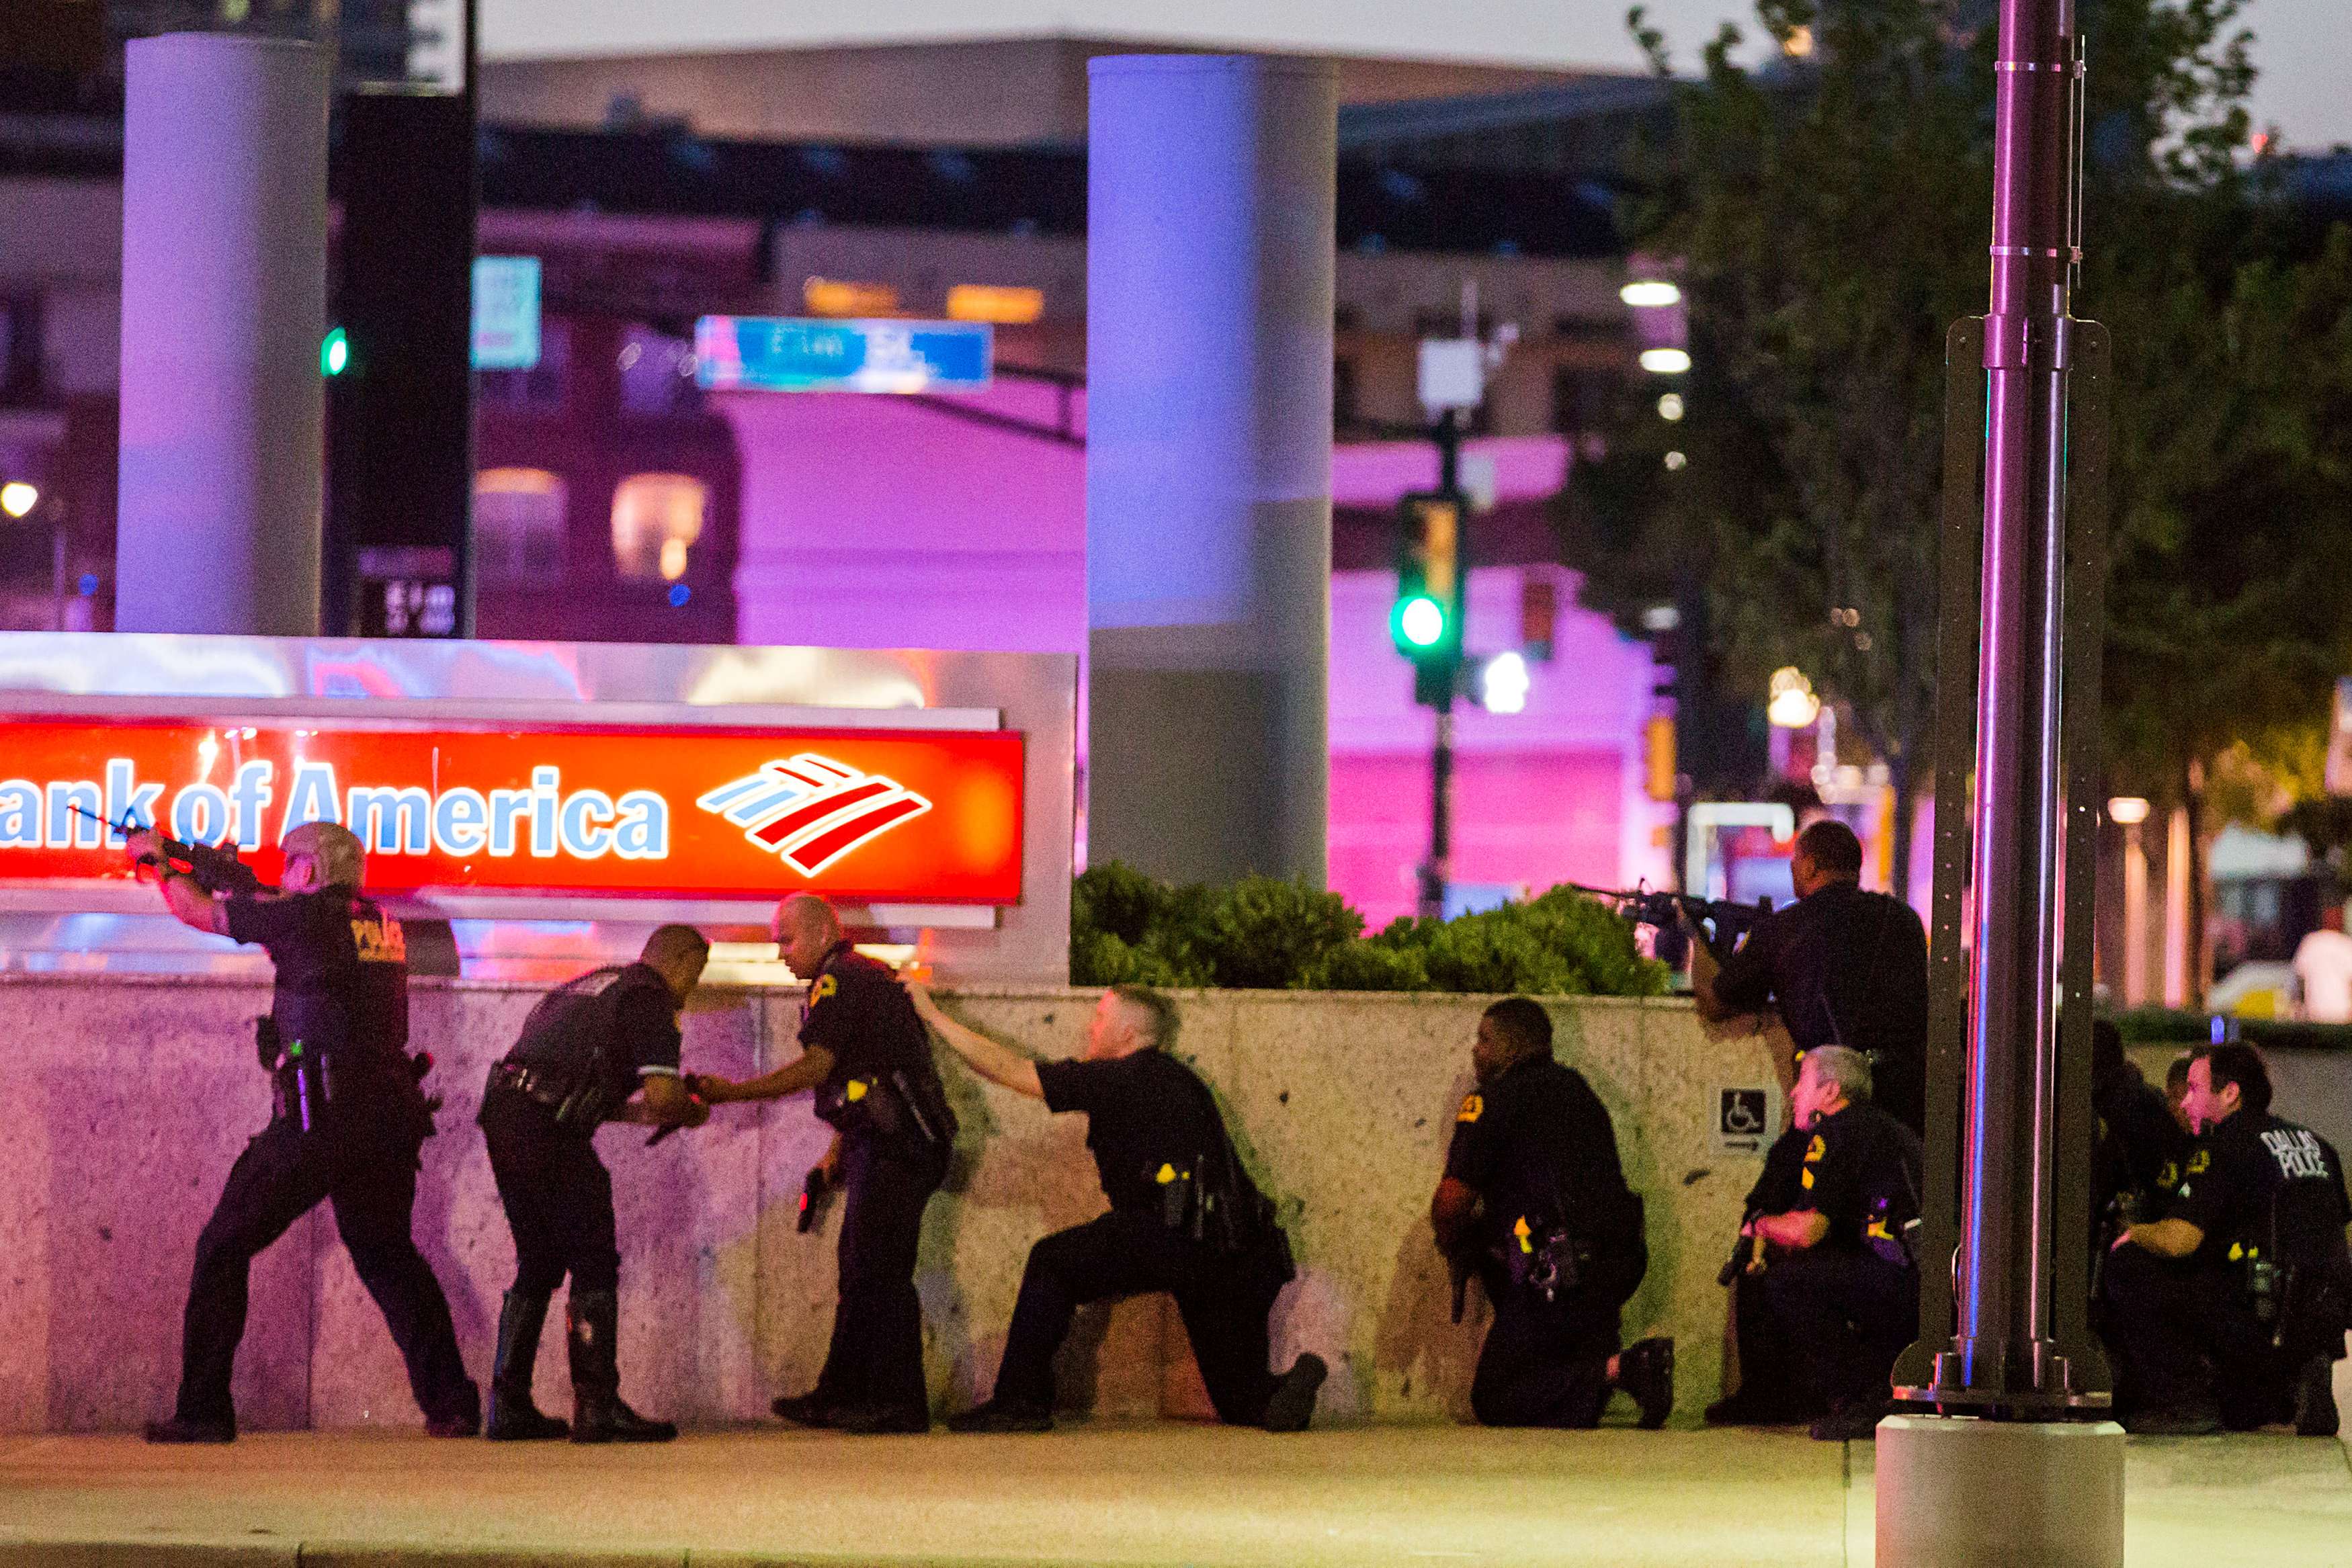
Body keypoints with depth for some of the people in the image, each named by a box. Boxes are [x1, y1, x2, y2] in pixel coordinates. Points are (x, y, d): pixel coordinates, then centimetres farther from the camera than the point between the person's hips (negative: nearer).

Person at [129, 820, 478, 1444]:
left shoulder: (308, 916, -4)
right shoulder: (382, 925, 14)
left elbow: (198, 912, 9)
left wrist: (160, 863, 27)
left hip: (317, 1118, -7)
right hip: (387, 1120, 7)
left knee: (223, 1249, 3)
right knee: (387, 1254, 22)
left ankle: (202, 1410, -2)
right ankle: (450, 1402, 12)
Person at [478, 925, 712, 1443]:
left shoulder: (587, 987, 28)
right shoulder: (650, 998, 0)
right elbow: (663, 1094, -11)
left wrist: (640, 1113, 28)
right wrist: (693, 1113, 11)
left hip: (502, 1115, 9)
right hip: (550, 1130, -9)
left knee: (539, 1265, 18)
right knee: (594, 1266, -1)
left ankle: (508, 1405, 16)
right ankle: (597, 1406, -5)